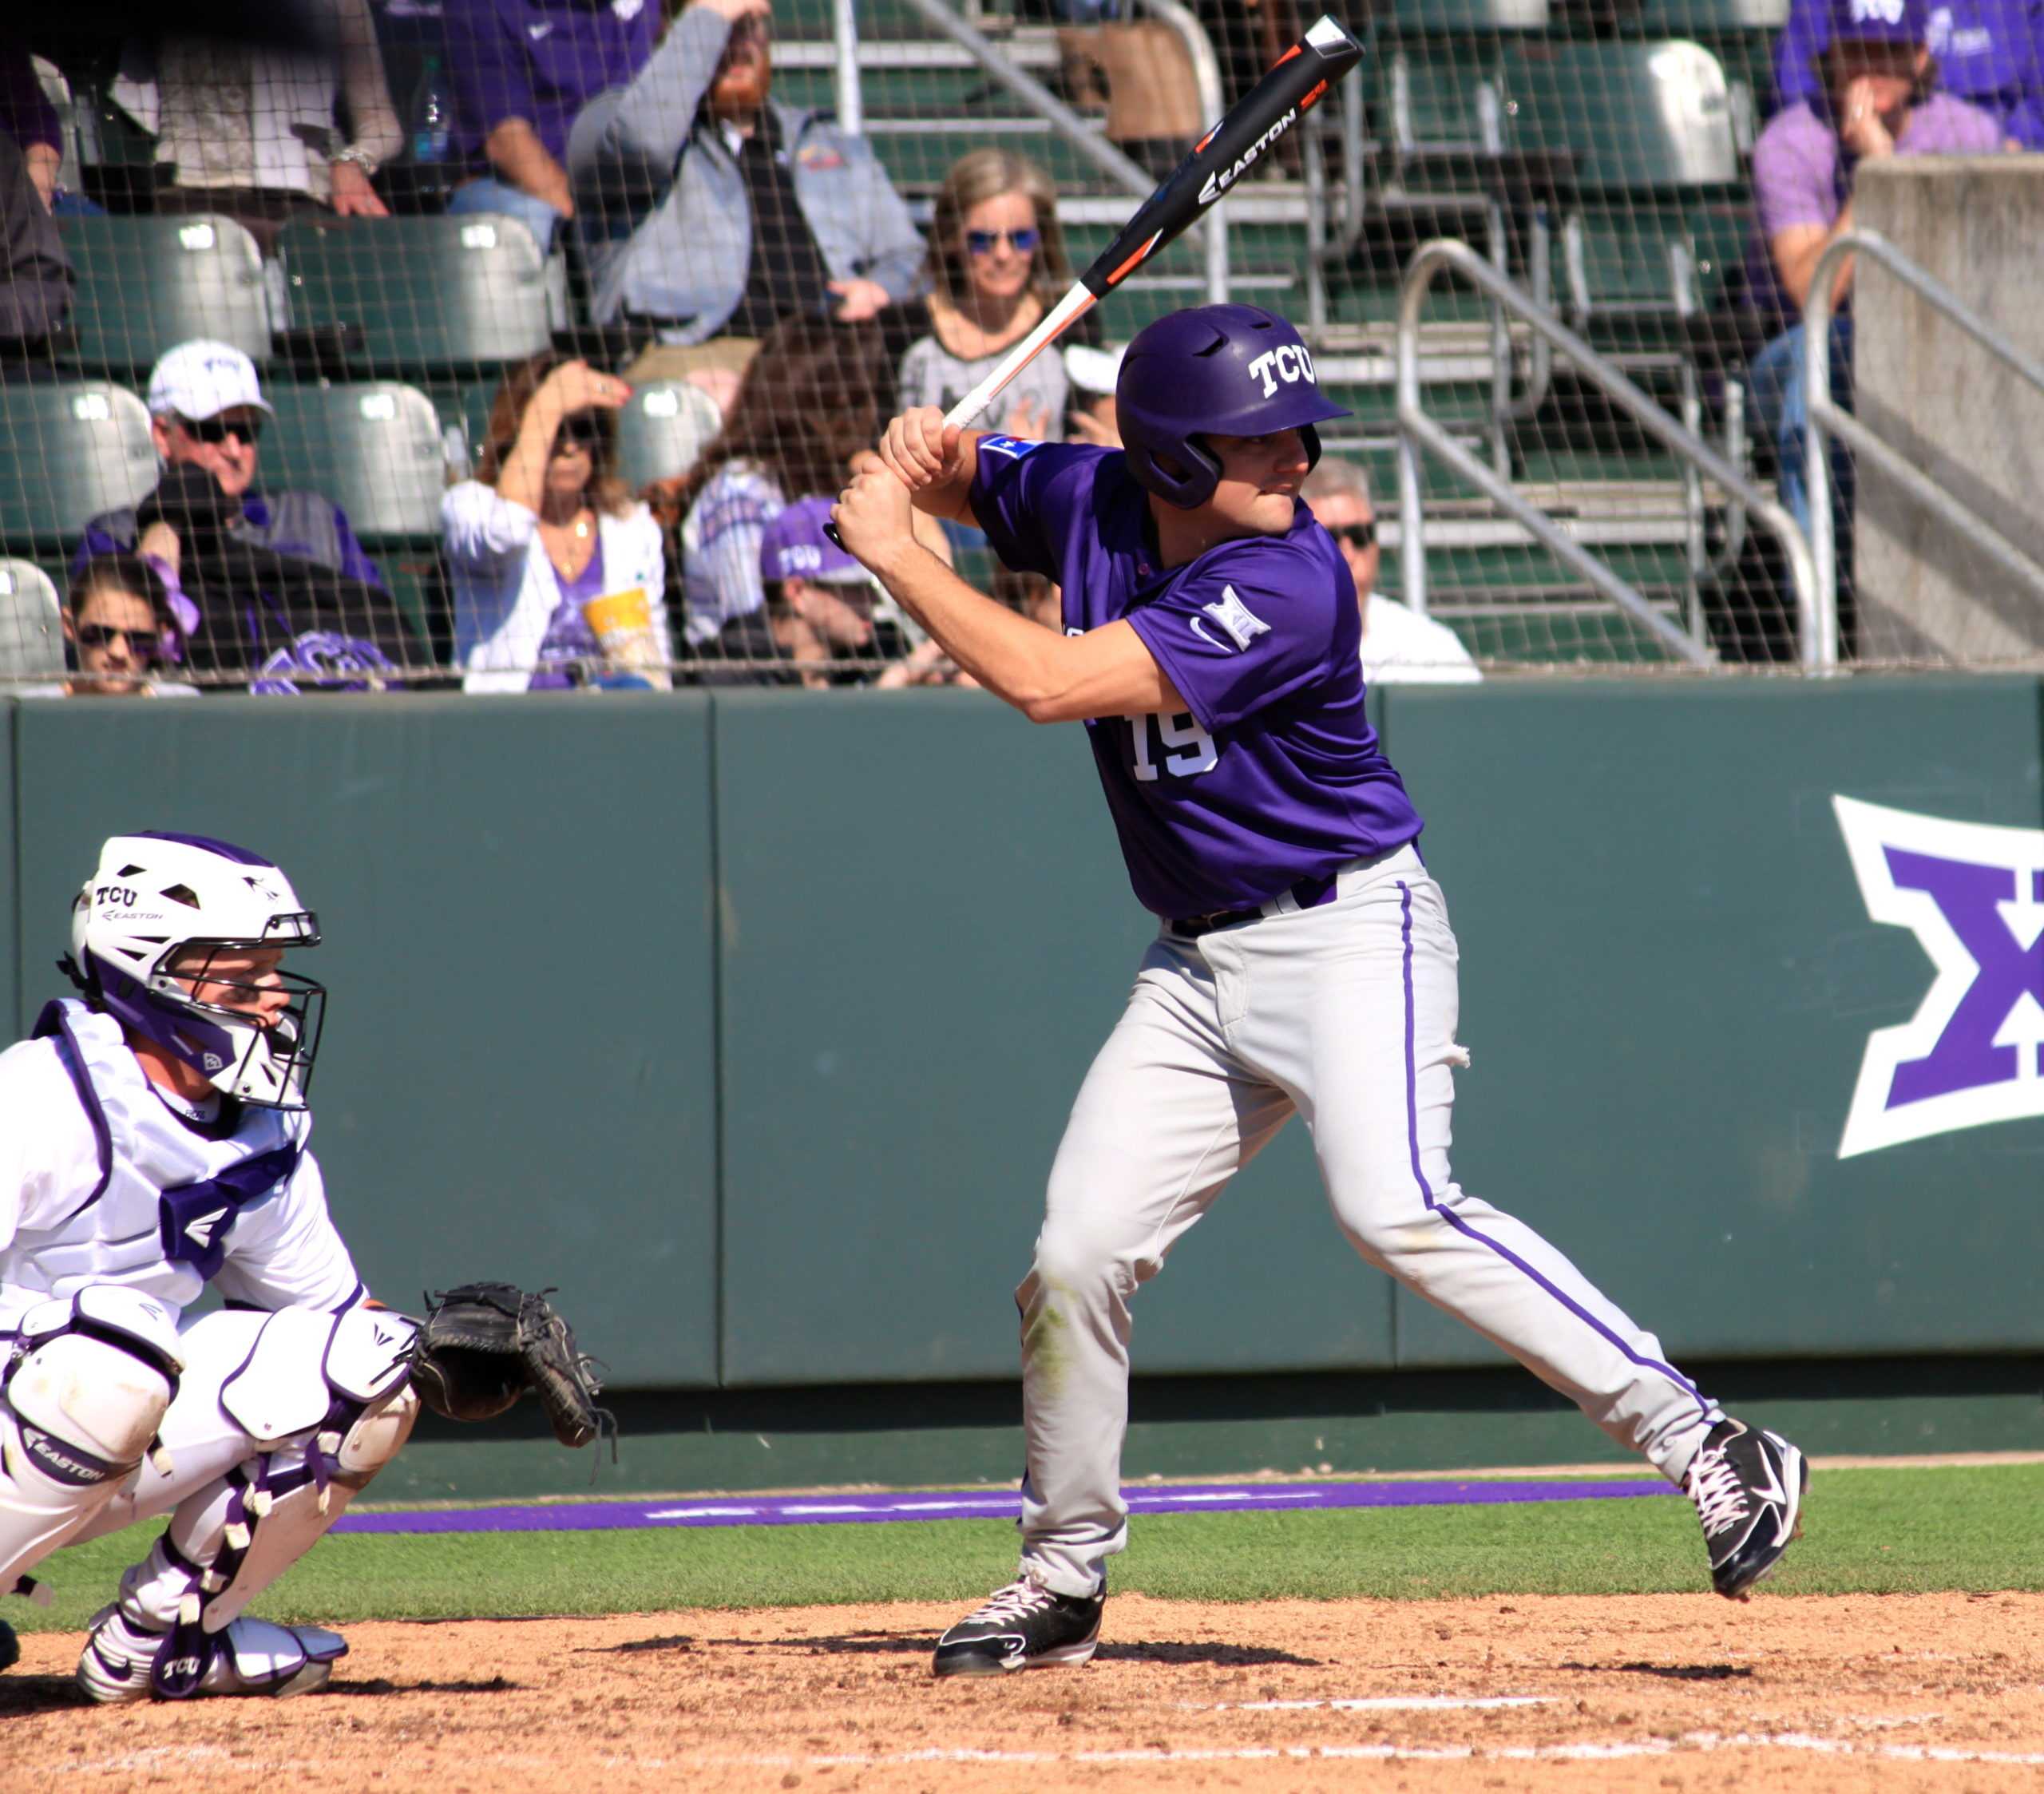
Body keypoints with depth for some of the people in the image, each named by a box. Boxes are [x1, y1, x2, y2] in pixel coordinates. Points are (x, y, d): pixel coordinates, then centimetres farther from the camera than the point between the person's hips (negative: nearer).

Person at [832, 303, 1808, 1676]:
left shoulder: (1286, 585, -22)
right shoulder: (1092, 501, 0)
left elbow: (1048, 684, -27)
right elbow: (962, 481, 22)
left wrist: (895, 554, -18)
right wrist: (932, 459, -3)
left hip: (1351, 930, -7)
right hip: (1201, 966, 7)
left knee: (1395, 1206, -27)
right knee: (1078, 1253, 2)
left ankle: (1704, 1446, -26)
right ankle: (1065, 1576, 20)